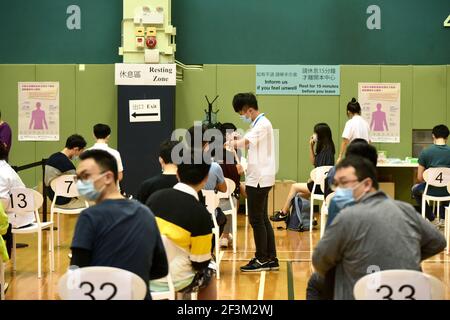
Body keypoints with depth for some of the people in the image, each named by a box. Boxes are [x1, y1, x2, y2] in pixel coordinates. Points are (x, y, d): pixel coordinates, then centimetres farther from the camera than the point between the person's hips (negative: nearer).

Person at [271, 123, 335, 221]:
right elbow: (313, 162, 21)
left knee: (294, 187, -2)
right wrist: (311, 146, 13)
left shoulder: (327, 150, -17)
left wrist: (312, 179, -9)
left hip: (322, 186, -9)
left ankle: (283, 213, 9)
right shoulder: (323, 149, 13)